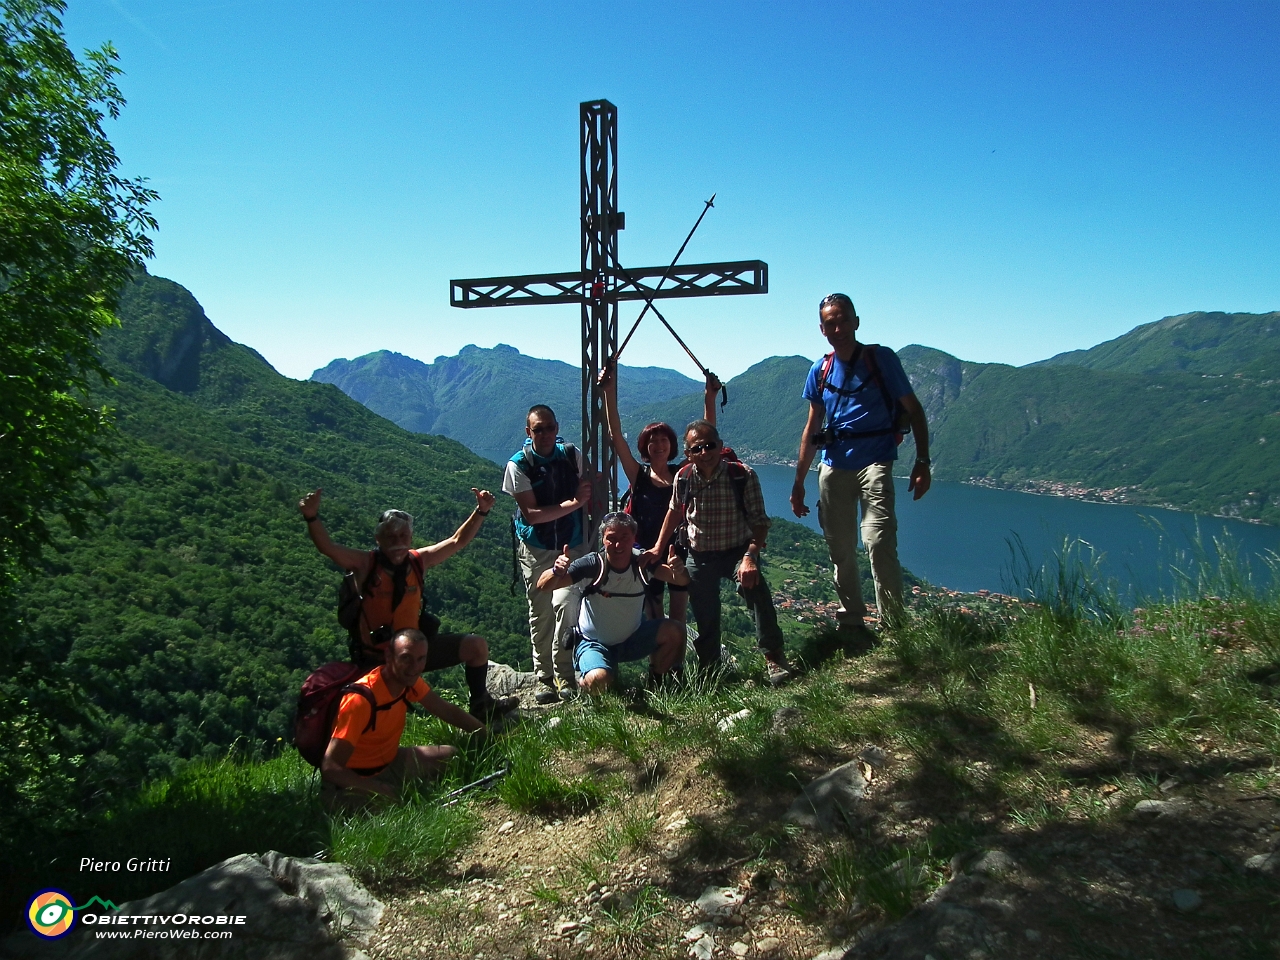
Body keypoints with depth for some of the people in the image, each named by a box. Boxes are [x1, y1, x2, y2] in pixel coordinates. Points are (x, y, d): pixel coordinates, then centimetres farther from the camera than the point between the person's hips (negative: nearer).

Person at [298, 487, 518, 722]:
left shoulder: (418, 561, -1)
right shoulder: (365, 564, -13)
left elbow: (457, 541, 4)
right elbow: (327, 547, -29)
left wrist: (481, 511, -5)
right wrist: (312, 517, -46)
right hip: (375, 657, -4)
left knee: (476, 646, -2)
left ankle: (481, 705, 19)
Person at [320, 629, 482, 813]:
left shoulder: (408, 680, -9)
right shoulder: (360, 699, -32)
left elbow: (448, 711, 7)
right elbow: (330, 767, -34)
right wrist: (381, 790, -38)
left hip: (390, 763, 7)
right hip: (352, 781, -7)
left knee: (458, 755, 0)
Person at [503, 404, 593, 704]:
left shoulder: (573, 455, -2)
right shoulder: (518, 465, -10)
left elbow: (590, 494, 13)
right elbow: (530, 514, -16)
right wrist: (572, 503, -22)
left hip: (571, 545, 1)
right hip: (535, 549, -1)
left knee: (565, 604, -14)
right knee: (540, 615, 4)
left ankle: (564, 676, -1)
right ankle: (545, 679, 16)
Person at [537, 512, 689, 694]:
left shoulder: (642, 563, -13)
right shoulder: (592, 565, -22)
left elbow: (682, 582, -21)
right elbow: (543, 585, -29)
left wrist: (679, 571, -46)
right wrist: (557, 572, -52)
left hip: (633, 638, 4)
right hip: (594, 643, -4)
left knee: (675, 631, -19)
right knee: (598, 681, -33)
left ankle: (655, 683, 6)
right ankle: (584, 684, 6)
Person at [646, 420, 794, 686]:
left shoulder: (743, 476, -16)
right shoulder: (683, 479, -6)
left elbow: (759, 521, -15)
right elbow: (675, 511, 15)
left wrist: (750, 556, -29)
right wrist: (658, 548, 15)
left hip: (737, 552, -3)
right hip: (699, 557, 3)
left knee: (754, 585, -31)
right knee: (705, 617, 4)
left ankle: (773, 657, -20)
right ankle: (708, 670, 27)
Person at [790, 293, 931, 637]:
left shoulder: (881, 358, 0)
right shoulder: (820, 371, 10)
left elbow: (913, 410, 1)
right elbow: (812, 428, 16)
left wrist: (922, 462, -9)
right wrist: (798, 482, 14)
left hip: (873, 462, -4)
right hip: (833, 467, 4)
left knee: (878, 542, -18)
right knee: (840, 551, 6)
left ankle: (893, 625, -10)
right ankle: (851, 624, 18)